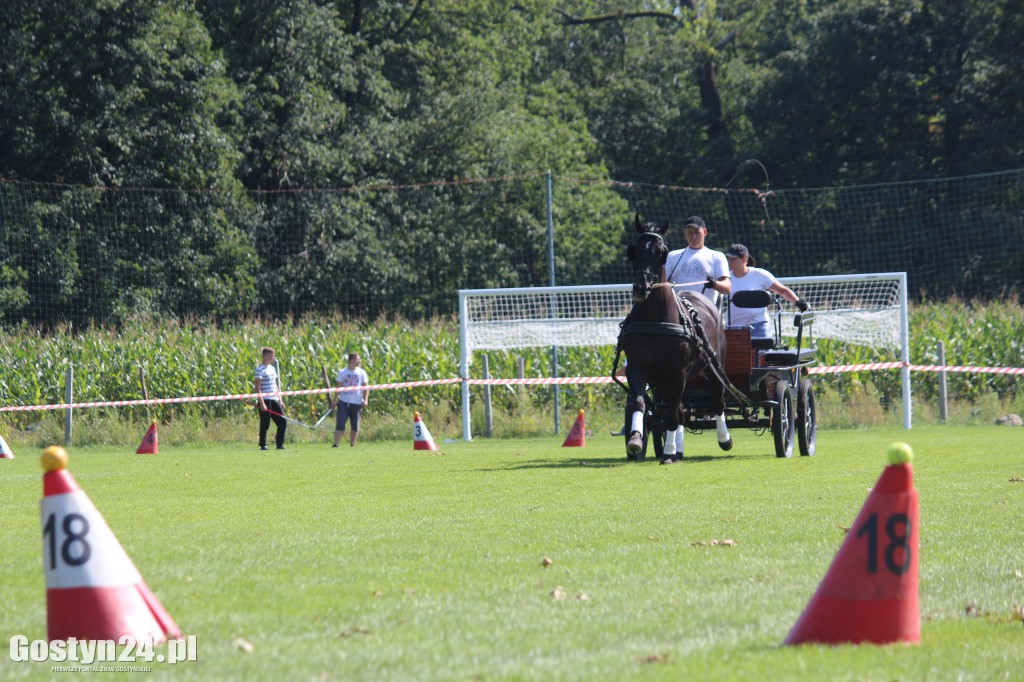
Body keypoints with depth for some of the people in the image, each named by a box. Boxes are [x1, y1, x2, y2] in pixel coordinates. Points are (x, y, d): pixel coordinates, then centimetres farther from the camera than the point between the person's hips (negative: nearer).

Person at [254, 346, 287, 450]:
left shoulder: (272, 368, 16)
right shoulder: (260, 370, -9)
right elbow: (257, 388, -15)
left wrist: (280, 400, 18)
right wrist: (261, 403, -21)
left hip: (274, 400, 8)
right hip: (265, 400, -8)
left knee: (283, 422, 2)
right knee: (265, 424, -3)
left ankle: (280, 444, 9)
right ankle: (263, 445, 8)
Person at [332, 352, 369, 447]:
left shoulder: (361, 372, 5)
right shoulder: (342, 372, 4)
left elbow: (365, 387, 4)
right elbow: (339, 387, 7)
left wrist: (365, 400, -9)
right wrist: (335, 399, 1)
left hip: (356, 403, 1)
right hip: (343, 402, -1)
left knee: (355, 426, 6)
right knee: (340, 424, -9)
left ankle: (352, 444, 17)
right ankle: (336, 444, -10)